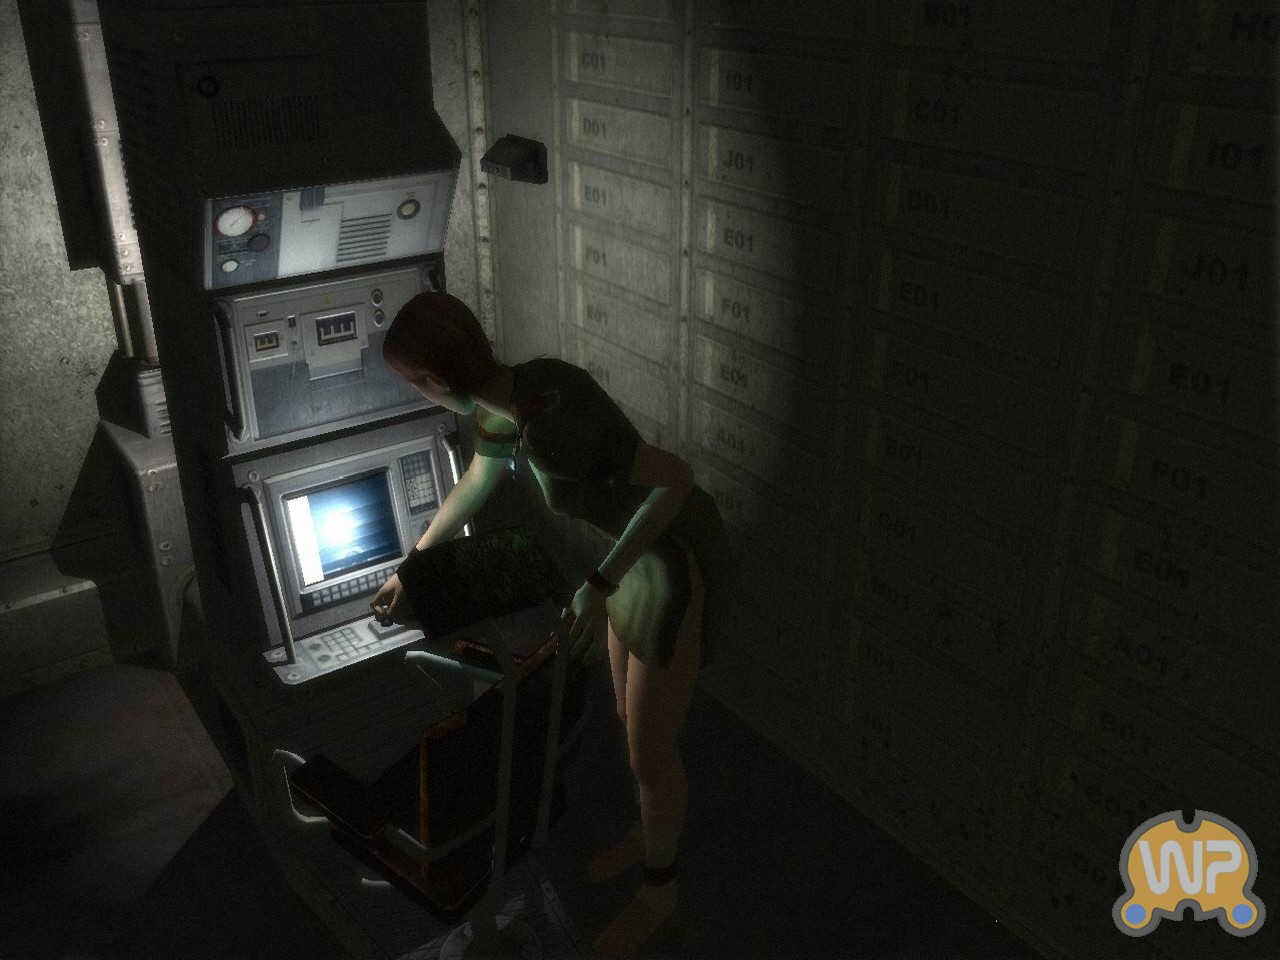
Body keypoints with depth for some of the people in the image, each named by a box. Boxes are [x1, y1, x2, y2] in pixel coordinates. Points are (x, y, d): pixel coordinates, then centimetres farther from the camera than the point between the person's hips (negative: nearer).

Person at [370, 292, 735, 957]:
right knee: (631, 719, 26)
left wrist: (602, 584, -28)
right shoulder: (501, 401, -5)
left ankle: (658, 891, 36)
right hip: (641, 549, 8)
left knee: (650, 752, 9)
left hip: (682, 563, -8)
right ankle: (649, 833, 53)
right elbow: (473, 486, 15)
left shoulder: (547, 419, -34)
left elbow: (676, 478, -32)